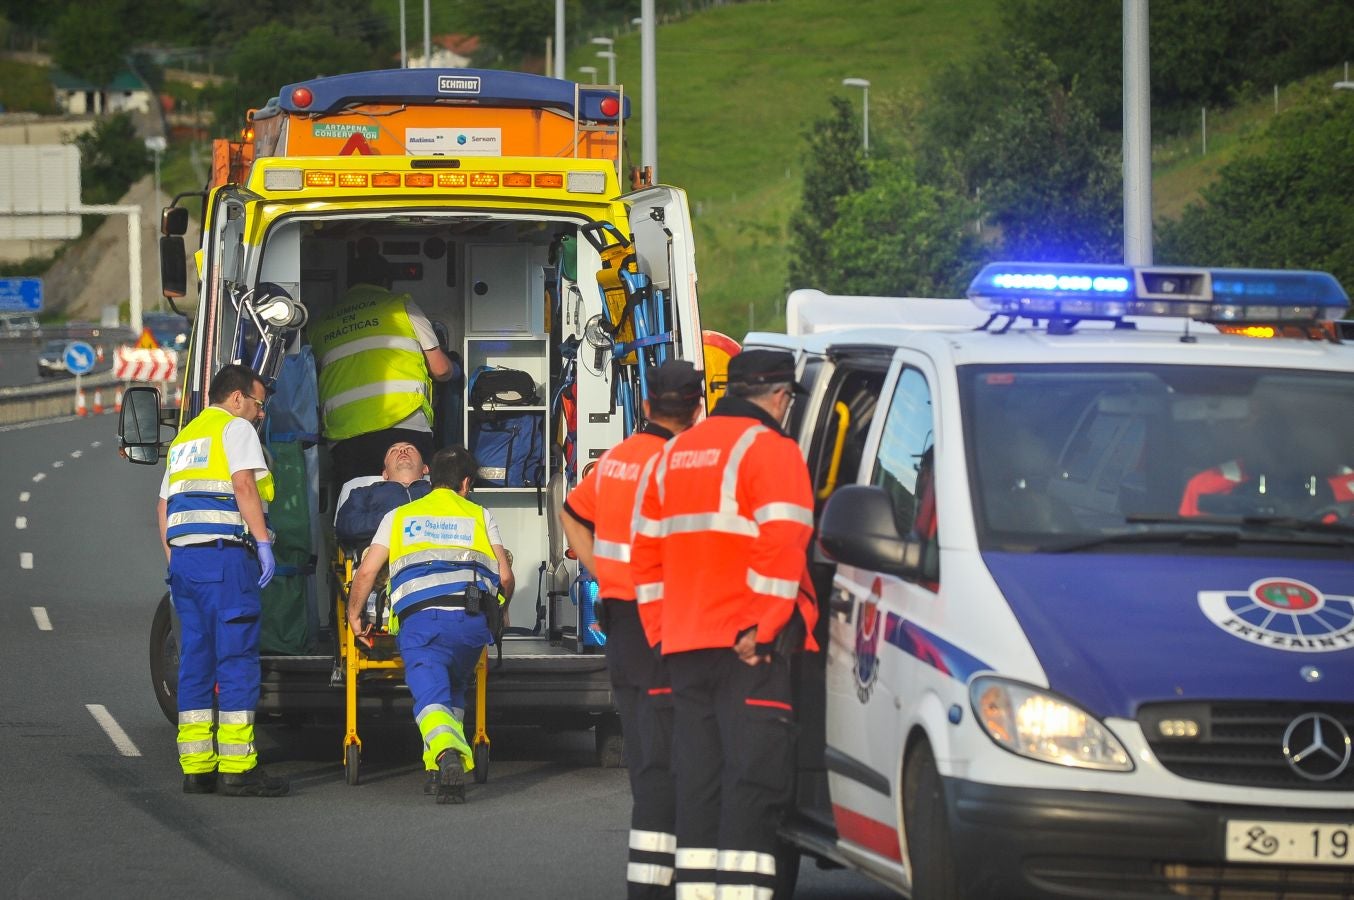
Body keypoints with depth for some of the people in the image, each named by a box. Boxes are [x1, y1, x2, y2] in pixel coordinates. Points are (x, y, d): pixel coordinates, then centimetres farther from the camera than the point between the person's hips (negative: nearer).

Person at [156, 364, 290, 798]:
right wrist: (263, 542, -15)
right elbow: (244, 486, -14)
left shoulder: (184, 439, 26)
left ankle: (196, 767, 8)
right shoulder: (236, 428, 0)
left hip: (184, 555, 8)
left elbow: (164, 508, 24)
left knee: (195, 660, 10)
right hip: (225, 554, -8)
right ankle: (237, 768, -12)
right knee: (237, 658, -8)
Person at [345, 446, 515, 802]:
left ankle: (447, 754, -42)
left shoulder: (399, 516, 22)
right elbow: (505, 575, 18)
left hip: (418, 616, -2)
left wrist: (354, 615, 32)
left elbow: (366, 572, 16)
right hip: (472, 618, 2)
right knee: (454, 690, 24)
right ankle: (443, 769, 15)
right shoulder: (480, 516, 23)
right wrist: (501, 611, 39)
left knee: (431, 695, -13)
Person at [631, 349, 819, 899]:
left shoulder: (675, 454, 19)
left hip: (683, 643, 7)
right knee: (754, 778, -8)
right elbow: (780, 550, -17)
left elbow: (646, 552, 19)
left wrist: (660, 629, 19)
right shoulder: (770, 450, -6)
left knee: (697, 780, 10)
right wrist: (763, 630, -16)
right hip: (751, 646, -7)